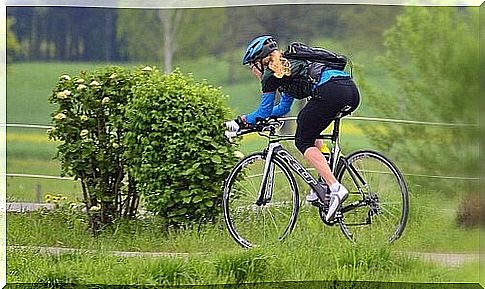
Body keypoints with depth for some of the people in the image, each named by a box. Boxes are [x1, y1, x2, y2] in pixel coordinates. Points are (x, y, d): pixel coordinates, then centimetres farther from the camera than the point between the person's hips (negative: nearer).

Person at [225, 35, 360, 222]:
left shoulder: (271, 74, 9)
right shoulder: (286, 67, 33)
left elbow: (264, 113, 13)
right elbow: (283, 107, 42)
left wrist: (241, 121, 26)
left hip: (330, 91, -9)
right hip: (352, 89, 9)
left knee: (303, 141, 2)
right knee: (310, 133, 27)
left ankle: (336, 188, -16)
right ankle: (324, 181, 14)